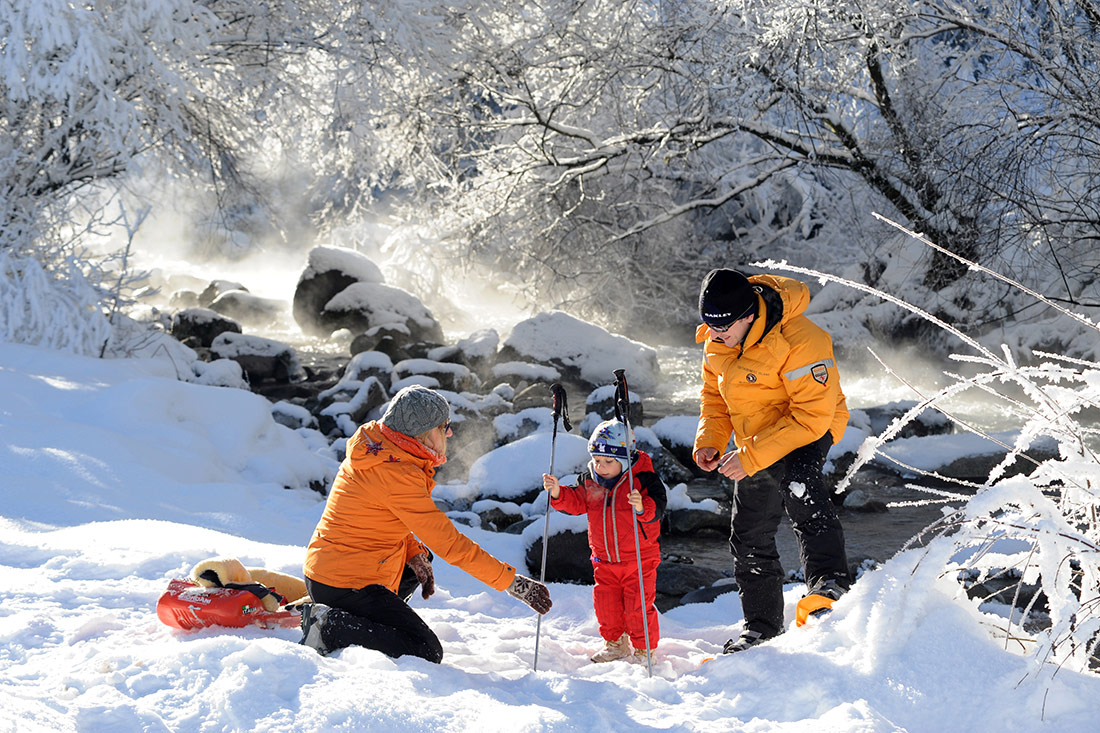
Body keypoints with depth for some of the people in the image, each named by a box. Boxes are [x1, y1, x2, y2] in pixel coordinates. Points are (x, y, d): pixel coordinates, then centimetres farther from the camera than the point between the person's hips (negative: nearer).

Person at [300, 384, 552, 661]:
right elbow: (449, 542, -23)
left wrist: (415, 552, 4)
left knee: (418, 563, 30)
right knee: (427, 653, -9)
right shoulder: (396, 473, -23)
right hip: (346, 584, -10)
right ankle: (331, 627, -11)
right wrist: (512, 581, -19)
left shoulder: (374, 440, 5)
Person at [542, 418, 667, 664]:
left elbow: (657, 509, -22)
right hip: (604, 558, 5)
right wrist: (558, 493, -16)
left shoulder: (643, 479, -15)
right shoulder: (589, 481, 0)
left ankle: (643, 649, 17)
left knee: (638, 605, -1)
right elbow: (575, 502, 2)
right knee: (606, 603, 11)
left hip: (639, 558, -5)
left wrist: (642, 507, -43)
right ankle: (616, 643, 32)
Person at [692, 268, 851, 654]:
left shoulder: (800, 342, -30)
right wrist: (709, 441, -9)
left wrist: (752, 456, -33)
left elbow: (813, 415, -30)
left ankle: (830, 582, -41)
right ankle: (762, 625, 27)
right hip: (754, 442, 7)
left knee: (797, 480, -39)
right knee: (749, 536, 11)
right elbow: (715, 393, 8)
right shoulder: (717, 340, -8)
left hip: (809, 429, -7)